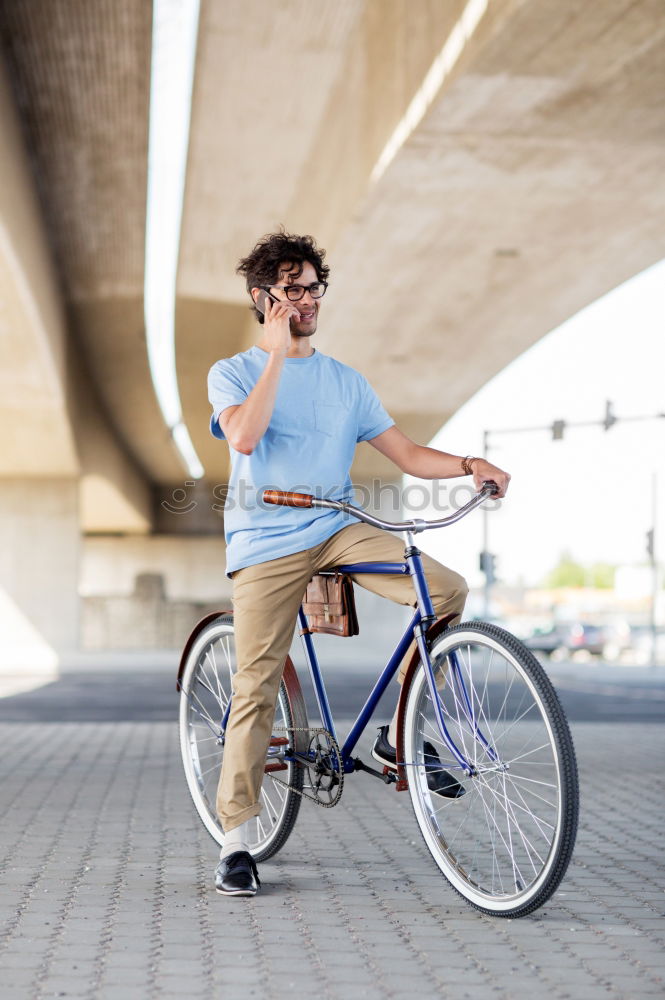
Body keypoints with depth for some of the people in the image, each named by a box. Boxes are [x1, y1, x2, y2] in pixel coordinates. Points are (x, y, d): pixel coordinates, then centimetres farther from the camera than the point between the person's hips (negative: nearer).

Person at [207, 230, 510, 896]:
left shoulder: (344, 381, 16)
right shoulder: (232, 373, 5)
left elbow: (404, 453, 10)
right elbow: (245, 436, -16)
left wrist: (468, 464, -8)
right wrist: (279, 352, -13)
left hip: (338, 529, 3)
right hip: (266, 541, -3)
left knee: (446, 589, -18)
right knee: (256, 685, -9)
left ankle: (398, 736, -2)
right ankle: (236, 841, 3)